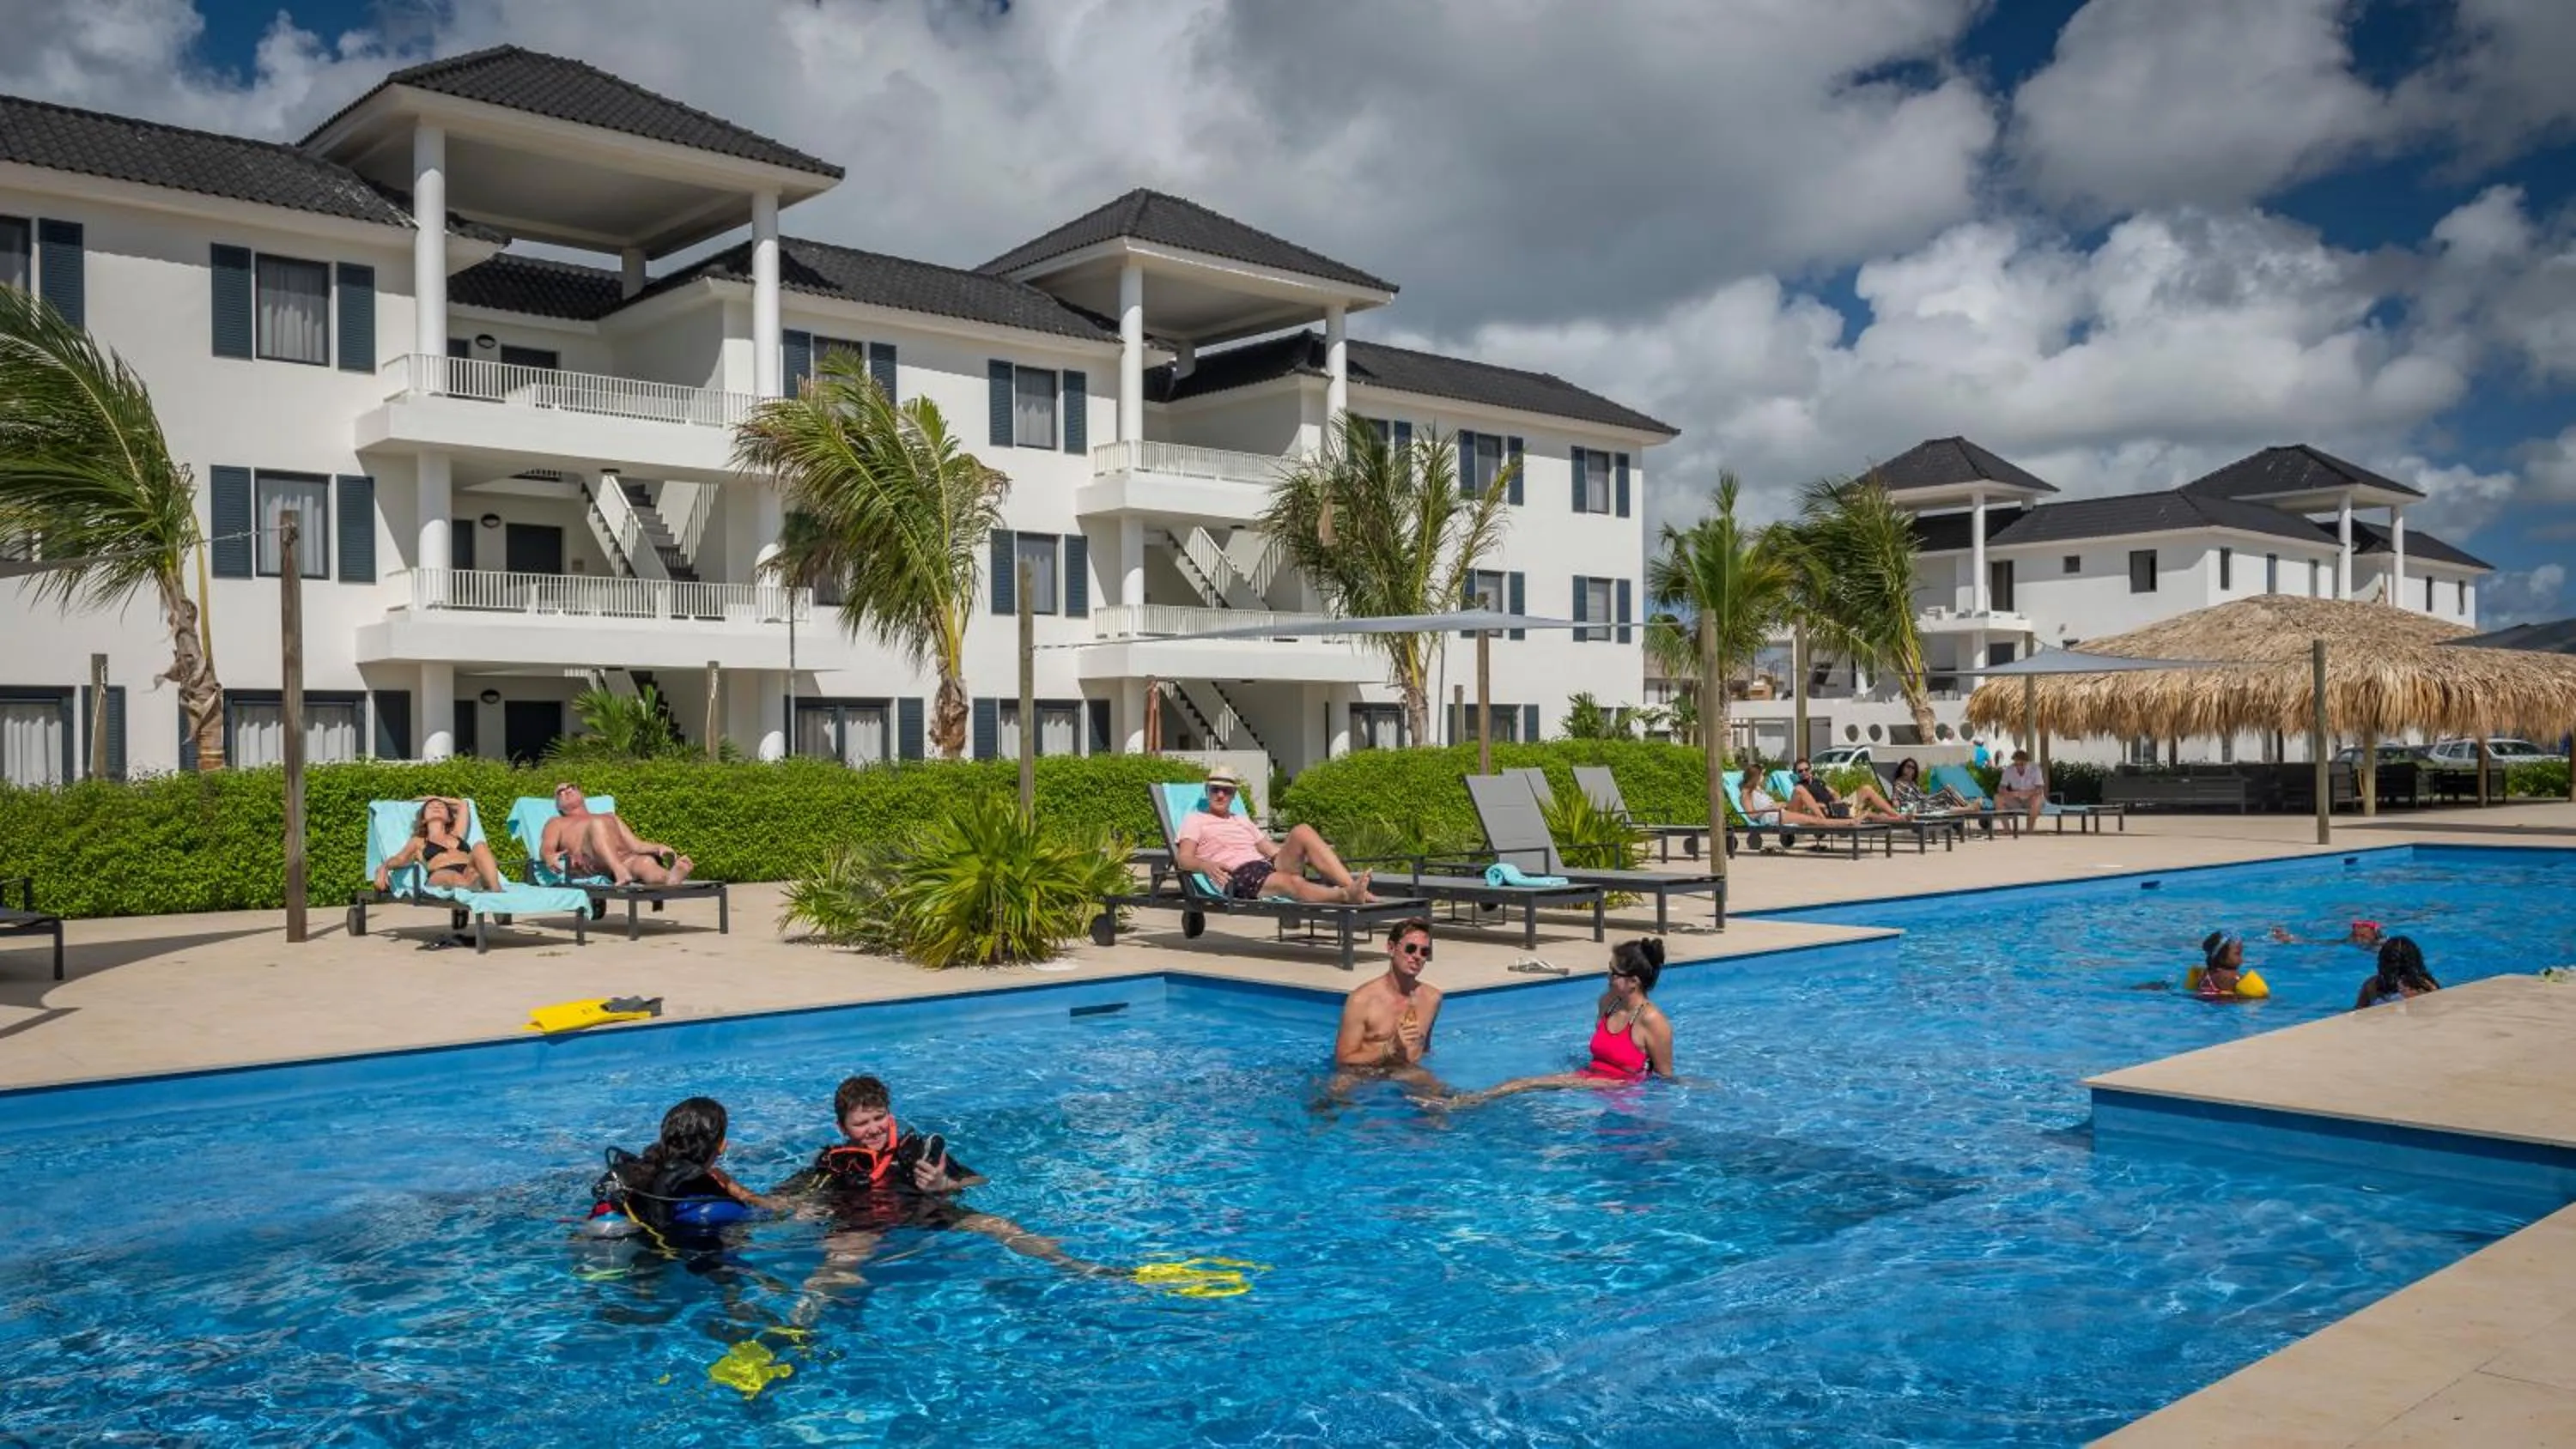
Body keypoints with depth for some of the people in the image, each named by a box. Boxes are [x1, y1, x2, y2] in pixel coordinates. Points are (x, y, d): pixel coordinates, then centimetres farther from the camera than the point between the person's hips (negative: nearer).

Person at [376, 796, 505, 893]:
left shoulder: (457, 836, 40)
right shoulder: (419, 842, 32)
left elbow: (463, 805, 53)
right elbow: (400, 859, 12)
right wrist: (383, 867, -10)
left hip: (470, 873, 3)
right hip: (440, 876, -3)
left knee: (479, 847, -30)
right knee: (455, 878, -40)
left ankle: (496, 892, -54)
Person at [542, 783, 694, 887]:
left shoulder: (610, 818, 40)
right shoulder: (557, 823, 34)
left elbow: (636, 845, 26)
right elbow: (546, 848, 13)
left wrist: (658, 847, 4)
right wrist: (551, 857, -13)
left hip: (624, 858, 3)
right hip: (587, 862, -3)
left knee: (646, 861, -34)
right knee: (598, 823, -33)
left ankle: (670, 877, -71)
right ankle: (620, 873, -62)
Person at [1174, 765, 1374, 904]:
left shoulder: (1243, 820, 33)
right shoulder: (1195, 820, 16)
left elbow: (1271, 849, 29)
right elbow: (1183, 858, 0)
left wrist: (1313, 851, 16)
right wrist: (1206, 865, -24)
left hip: (1268, 866, 6)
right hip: (1238, 878, -6)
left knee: (1302, 832, -19)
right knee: (1293, 882, -35)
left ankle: (1351, 885, -35)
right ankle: (1348, 895, -63)